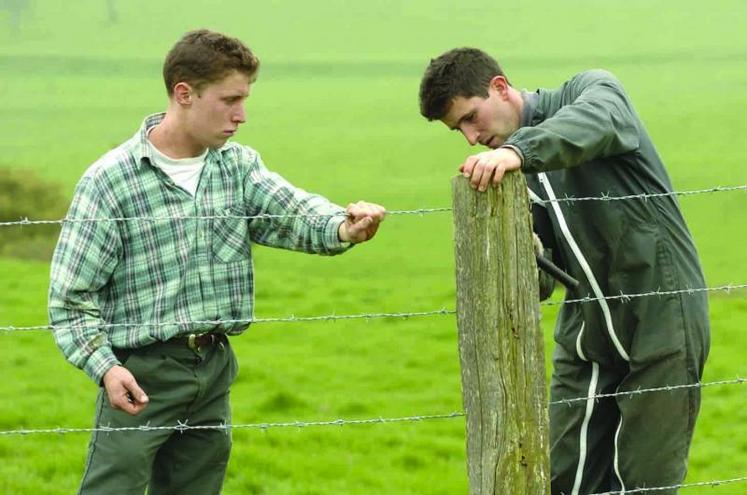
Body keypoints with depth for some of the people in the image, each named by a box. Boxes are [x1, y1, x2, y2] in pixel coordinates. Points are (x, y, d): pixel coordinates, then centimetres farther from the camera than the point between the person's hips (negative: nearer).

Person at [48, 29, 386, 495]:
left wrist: (342, 227, -32)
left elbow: (291, 212, -10)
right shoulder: (110, 180, -9)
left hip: (215, 367, 6)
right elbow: (71, 295, -8)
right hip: (142, 375, -6)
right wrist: (105, 367, -22)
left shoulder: (238, 164, 8)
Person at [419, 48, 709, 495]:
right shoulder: (509, 171, 9)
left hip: (661, 324, -6)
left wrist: (519, 149, -51)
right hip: (586, 335, 6)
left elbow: (597, 121, -34)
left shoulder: (594, 91, -7)